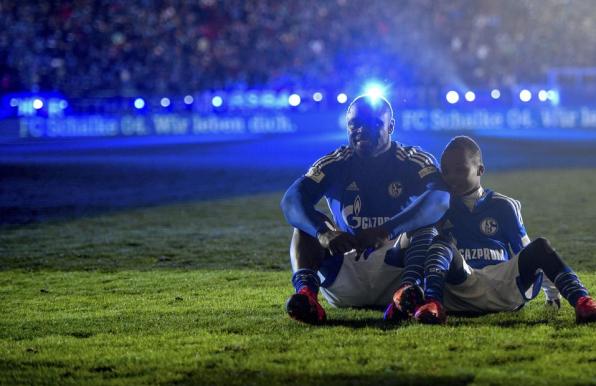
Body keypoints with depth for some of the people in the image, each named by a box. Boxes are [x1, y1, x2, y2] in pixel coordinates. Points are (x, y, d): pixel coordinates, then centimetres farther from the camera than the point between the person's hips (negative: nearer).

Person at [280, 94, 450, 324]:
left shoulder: (415, 162, -2)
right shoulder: (334, 165, 4)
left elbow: (440, 201, -24)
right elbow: (291, 201, -13)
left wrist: (386, 231, -38)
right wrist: (323, 231, -35)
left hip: (396, 266, -2)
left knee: (424, 228, -25)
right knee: (306, 227, -14)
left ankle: (408, 290, -53)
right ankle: (306, 293, -41)